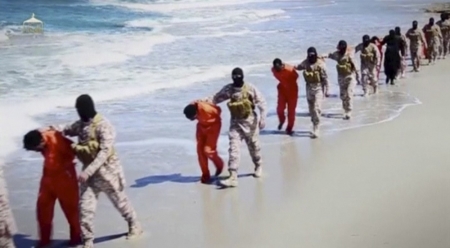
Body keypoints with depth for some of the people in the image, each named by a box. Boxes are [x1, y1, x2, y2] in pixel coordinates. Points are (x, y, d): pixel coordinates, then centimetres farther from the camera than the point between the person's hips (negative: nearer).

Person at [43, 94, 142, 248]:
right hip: (89, 171, 6)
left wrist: (88, 171, -32)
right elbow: (69, 129, 20)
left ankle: (134, 225, 38)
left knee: (119, 200, 14)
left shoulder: (103, 126, -22)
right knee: (85, 207, 0)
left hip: (107, 170, -6)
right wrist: (57, 129, -5)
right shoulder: (80, 124, 2)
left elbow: (105, 152, -26)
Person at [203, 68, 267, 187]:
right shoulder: (228, 89, -3)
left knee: (254, 146, 15)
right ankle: (233, 177, -12)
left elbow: (262, 102, -10)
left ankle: (258, 166, 44)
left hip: (249, 120, -2)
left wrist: (262, 118, -18)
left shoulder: (250, 88, -12)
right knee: (233, 148, -9)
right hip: (235, 122, 2)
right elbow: (216, 98, 1)